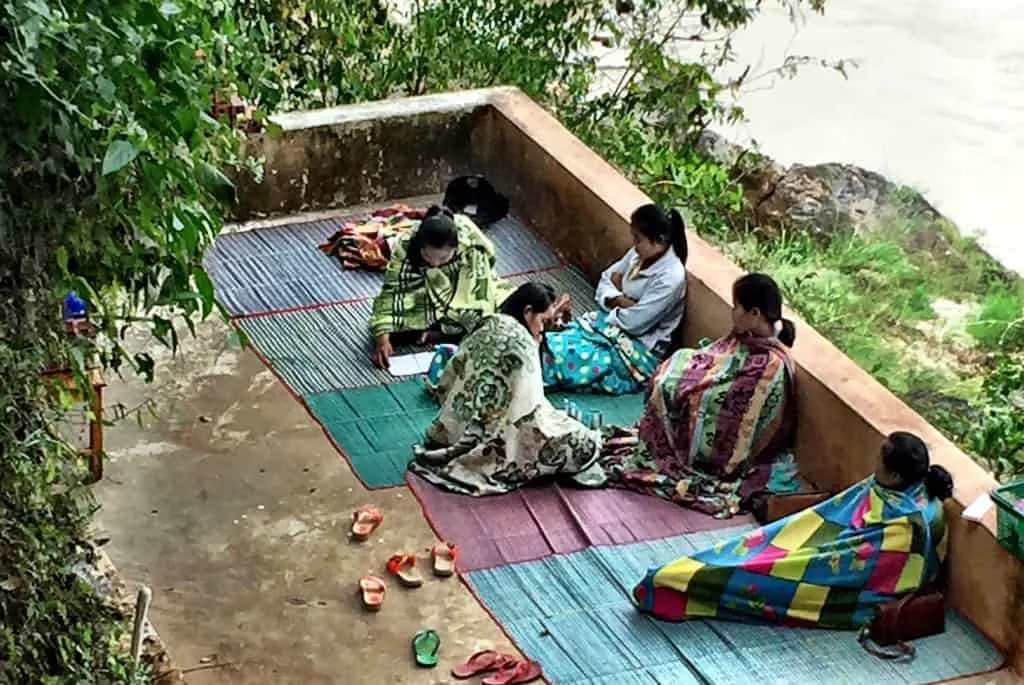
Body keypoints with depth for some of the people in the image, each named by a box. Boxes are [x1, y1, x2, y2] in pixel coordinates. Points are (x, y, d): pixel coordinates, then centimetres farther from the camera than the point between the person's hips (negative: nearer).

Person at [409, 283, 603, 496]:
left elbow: (448, 381, 14)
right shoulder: (521, 343, -16)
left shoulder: (487, 327, 7)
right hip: (496, 437, -9)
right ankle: (504, 468, -5)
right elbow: (529, 410, -20)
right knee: (585, 444, -7)